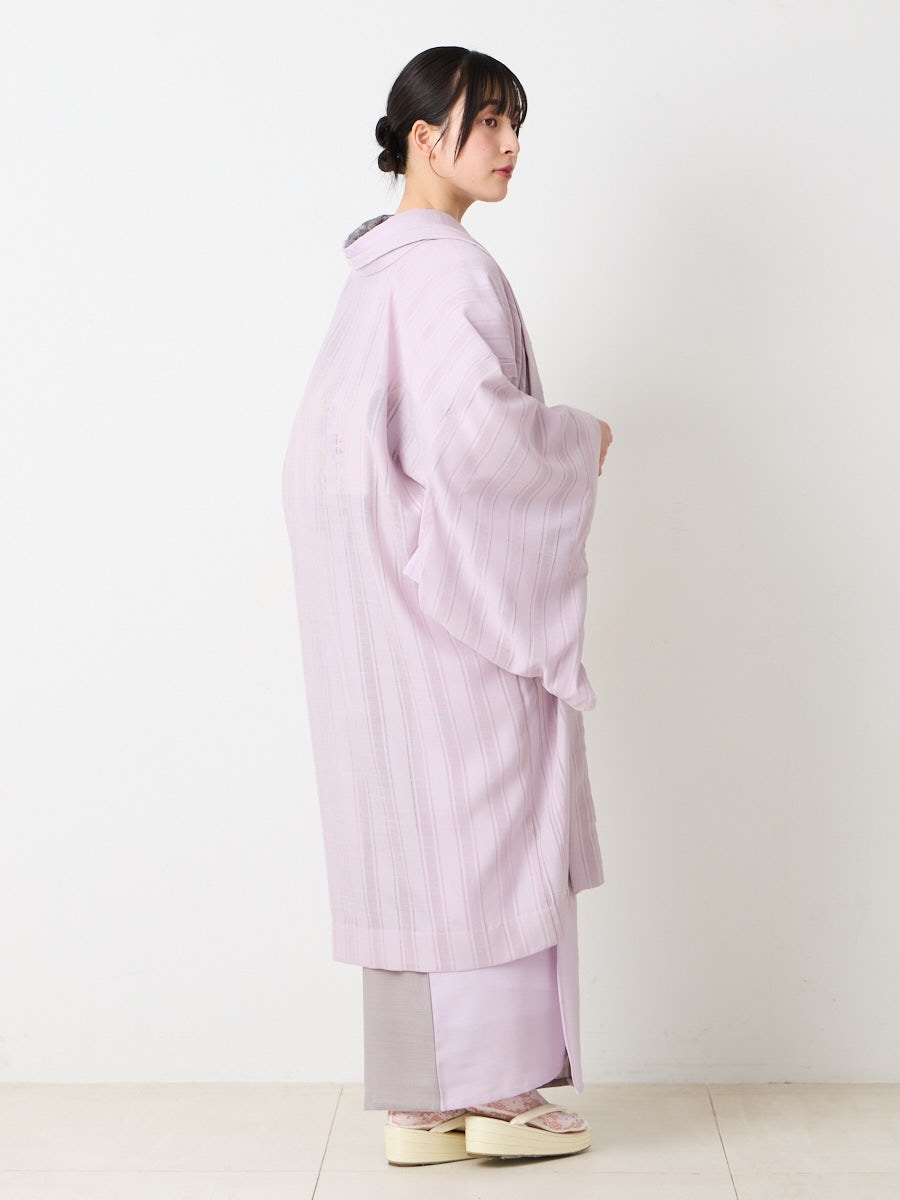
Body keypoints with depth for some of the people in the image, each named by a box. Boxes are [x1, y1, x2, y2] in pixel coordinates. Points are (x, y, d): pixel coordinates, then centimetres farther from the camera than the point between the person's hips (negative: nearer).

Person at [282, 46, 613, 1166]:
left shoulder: (378, 263, 16)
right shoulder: (446, 267, -14)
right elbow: (472, 430, -26)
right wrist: (580, 440, -7)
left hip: (383, 589, 9)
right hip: (450, 585, -9)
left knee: (409, 836, 9)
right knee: (488, 823, -1)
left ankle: (422, 1103, 16)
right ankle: (498, 1093, 9)